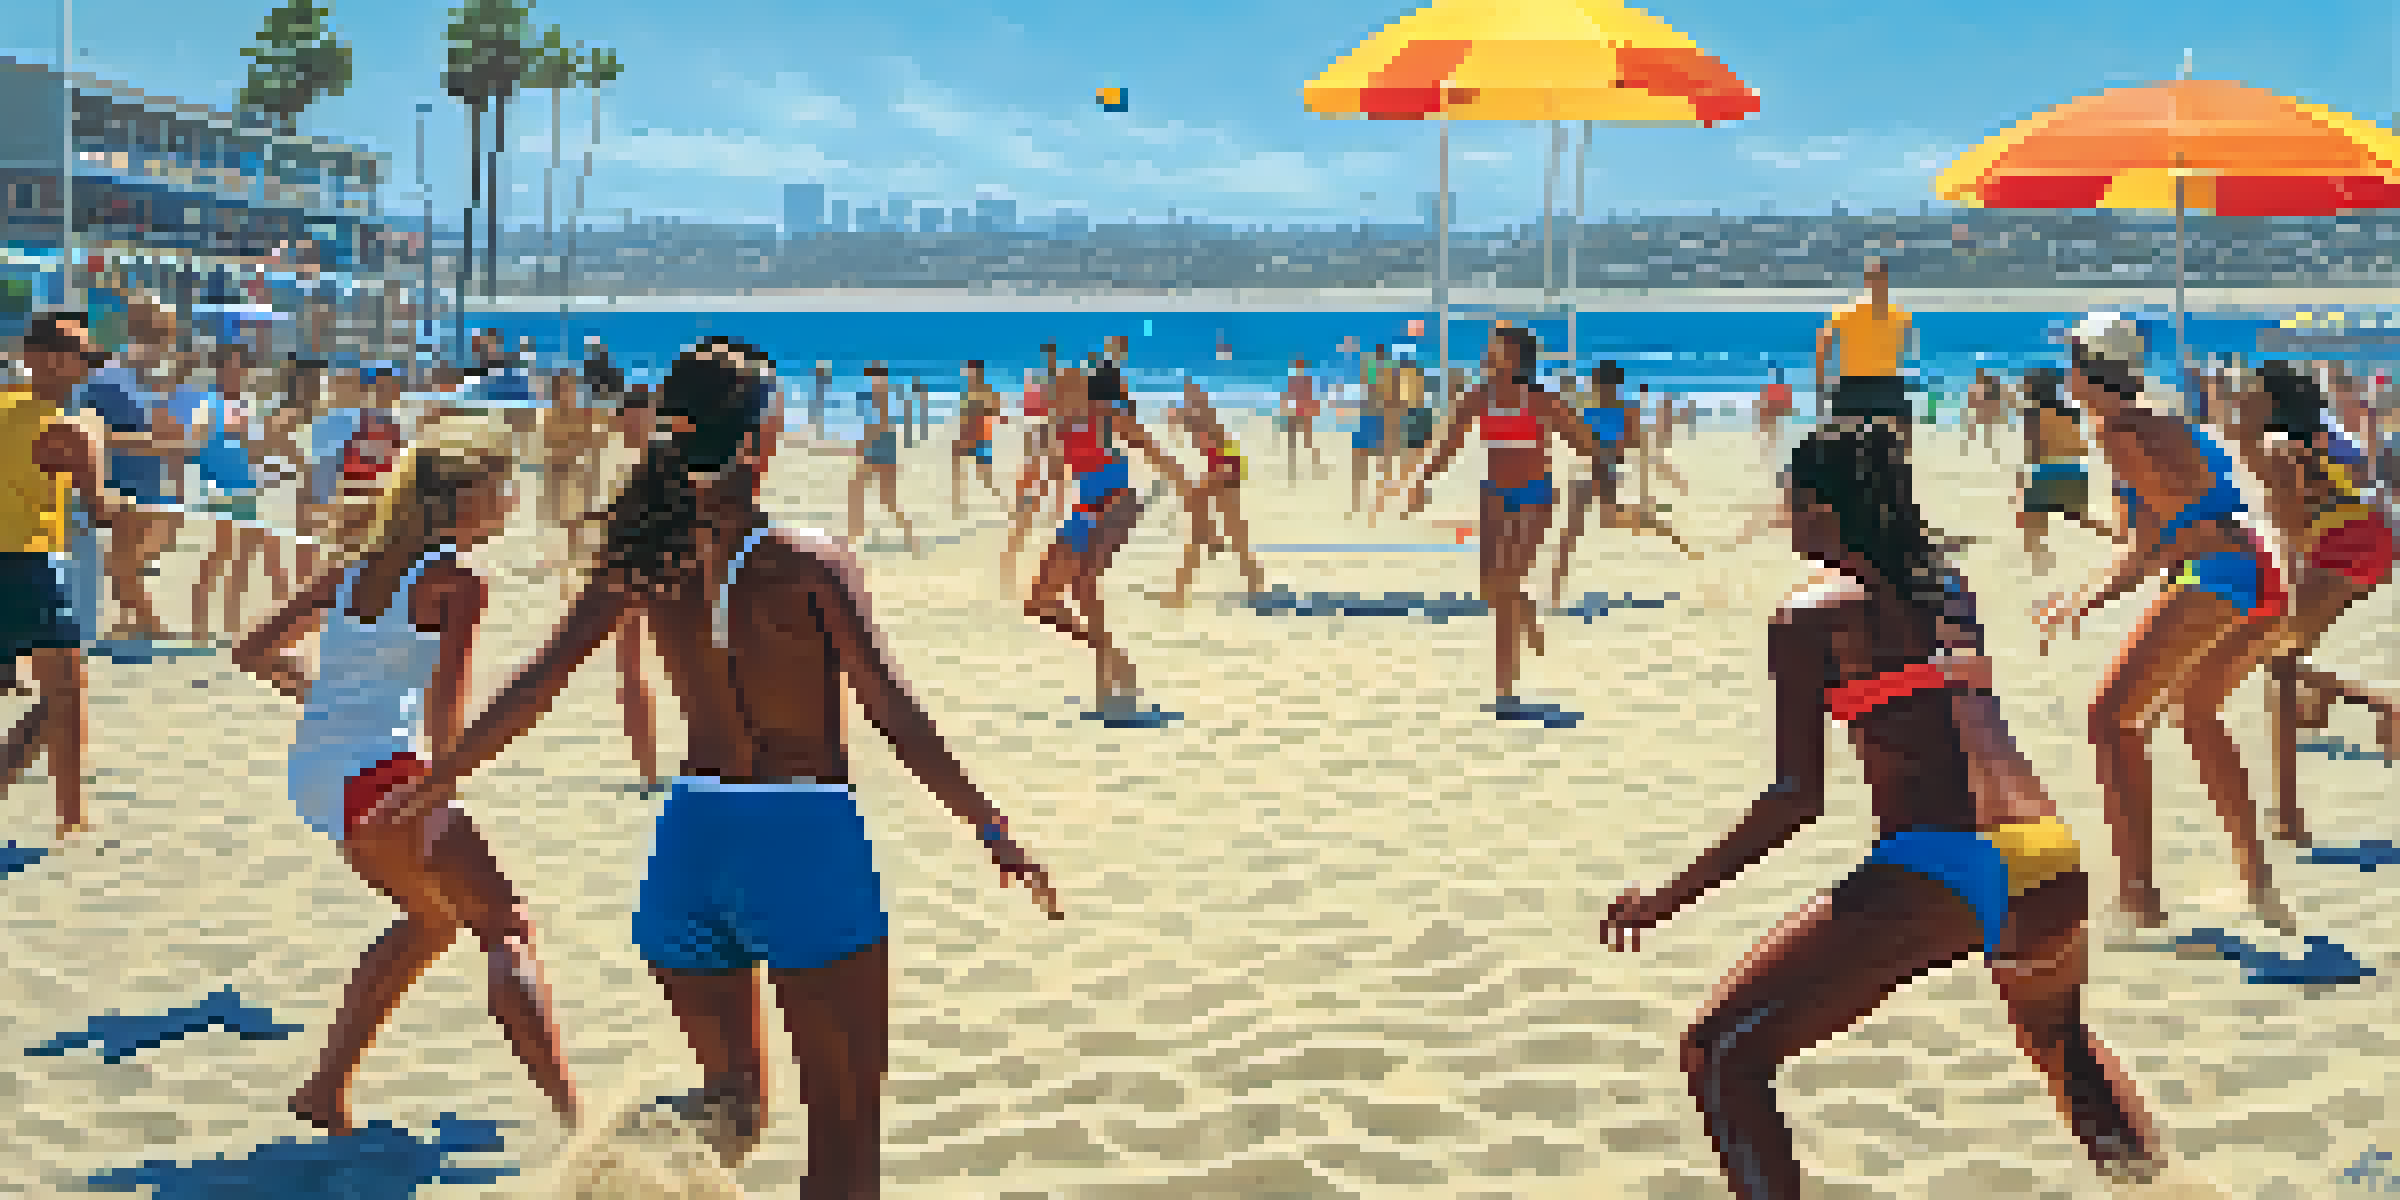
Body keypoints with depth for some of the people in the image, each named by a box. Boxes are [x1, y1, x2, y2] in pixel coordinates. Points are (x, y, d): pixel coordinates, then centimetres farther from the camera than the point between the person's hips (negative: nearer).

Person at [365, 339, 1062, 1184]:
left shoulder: (644, 562, 1)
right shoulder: (812, 565, -12)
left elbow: (531, 690, 6)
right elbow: (895, 715, -17)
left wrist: (433, 785, 19)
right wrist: (993, 831, -13)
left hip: (693, 834, 5)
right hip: (806, 837, -5)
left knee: (735, 1099, 24)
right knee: (845, 1126, 8)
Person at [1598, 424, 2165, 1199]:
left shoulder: (1811, 617, 1)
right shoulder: (1948, 590, 18)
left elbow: (1799, 797, -7)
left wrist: (1670, 898, -4)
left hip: (1942, 866, -7)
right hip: (2050, 856, 7)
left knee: (1721, 1058, -2)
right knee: (2056, 1031, 41)